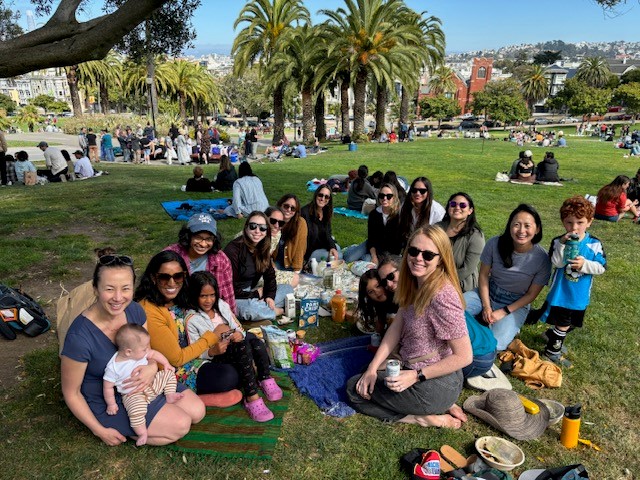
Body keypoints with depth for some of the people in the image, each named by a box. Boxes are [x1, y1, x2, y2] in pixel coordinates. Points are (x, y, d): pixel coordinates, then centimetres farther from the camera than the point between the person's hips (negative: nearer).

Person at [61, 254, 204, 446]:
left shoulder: (134, 310, -14)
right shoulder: (79, 337, -31)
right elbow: (71, 393, -17)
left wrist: (152, 368, -21)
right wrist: (100, 431, -12)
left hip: (140, 385, 6)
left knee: (197, 411, 0)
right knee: (180, 425, -15)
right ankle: (124, 432, 5)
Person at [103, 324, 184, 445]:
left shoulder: (140, 353, -7)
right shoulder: (113, 367, -22)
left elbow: (154, 354, 10)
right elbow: (108, 387, -12)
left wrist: (166, 364, 4)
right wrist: (111, 404, -8)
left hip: (151, 384, 6)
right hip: (133, 395, -6)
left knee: (169, 374, 3)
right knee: (136, 410, -33)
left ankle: (170, 395, 5)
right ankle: (142, 433, -17)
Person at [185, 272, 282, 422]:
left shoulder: (222, 305, 7)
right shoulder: (192, 319, -9)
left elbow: (239, 328, 7)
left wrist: (239, 334, -17)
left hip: (236, 345, 5)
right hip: (215, 357, -5)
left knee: (251, 337, -27)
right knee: (243, 346, -34)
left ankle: (265, 379, -17)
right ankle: (251, 397, -36)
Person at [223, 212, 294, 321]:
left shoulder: (262, 249, 3)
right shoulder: (233, 250, -20)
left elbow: (270, 275, 7)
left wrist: (270, 296, -11)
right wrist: (256, 294, -10)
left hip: (251, 292, 7)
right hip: (234, 297, -7)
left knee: (288, 289, 0)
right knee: (250, 308, -38)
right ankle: (278, 311, -9)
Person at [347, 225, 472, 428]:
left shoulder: (442, 297, -29)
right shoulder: (416, 284, -1)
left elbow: (464, 356, -24)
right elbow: (396, 327, 1)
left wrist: (416, 376, -22)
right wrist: (372, 368, -3)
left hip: (436, 386, -9)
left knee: (354, 388, 2)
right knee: (365, 383, 24)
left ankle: (425, 418, -1)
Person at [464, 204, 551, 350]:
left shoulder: (541, 258, -18)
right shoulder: (495, 243, -17)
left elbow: (531, 294, -8)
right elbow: (484, 275, -4)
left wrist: (504, 312, -14)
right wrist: (486, 307, -10)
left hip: (516, 304, -2)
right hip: (487, 293, 2)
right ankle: (481, 319, 4)